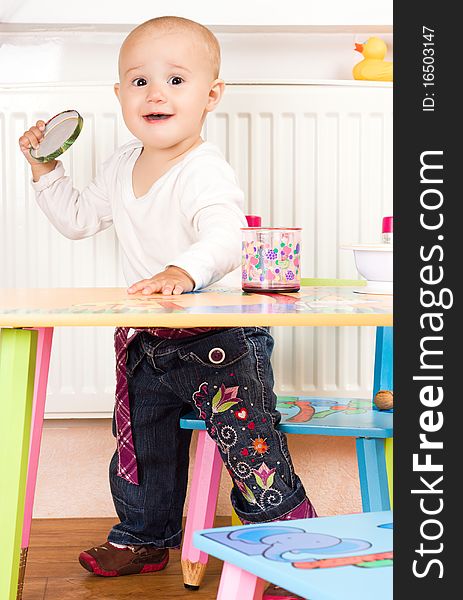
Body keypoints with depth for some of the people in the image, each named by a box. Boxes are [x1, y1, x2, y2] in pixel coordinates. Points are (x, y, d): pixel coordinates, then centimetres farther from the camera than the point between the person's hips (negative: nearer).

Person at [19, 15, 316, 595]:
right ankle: (144, 538, 46)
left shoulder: (206, 173, -22)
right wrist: (45, 170, 10)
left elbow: (225, 239, -41)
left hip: (221, 340, -8)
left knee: (257, 461, -6)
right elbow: (78, 219, 21)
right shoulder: (121, 167, 4)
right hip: (149, 345, 8)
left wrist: (185, 270, -60)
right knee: (141, 449, 22)